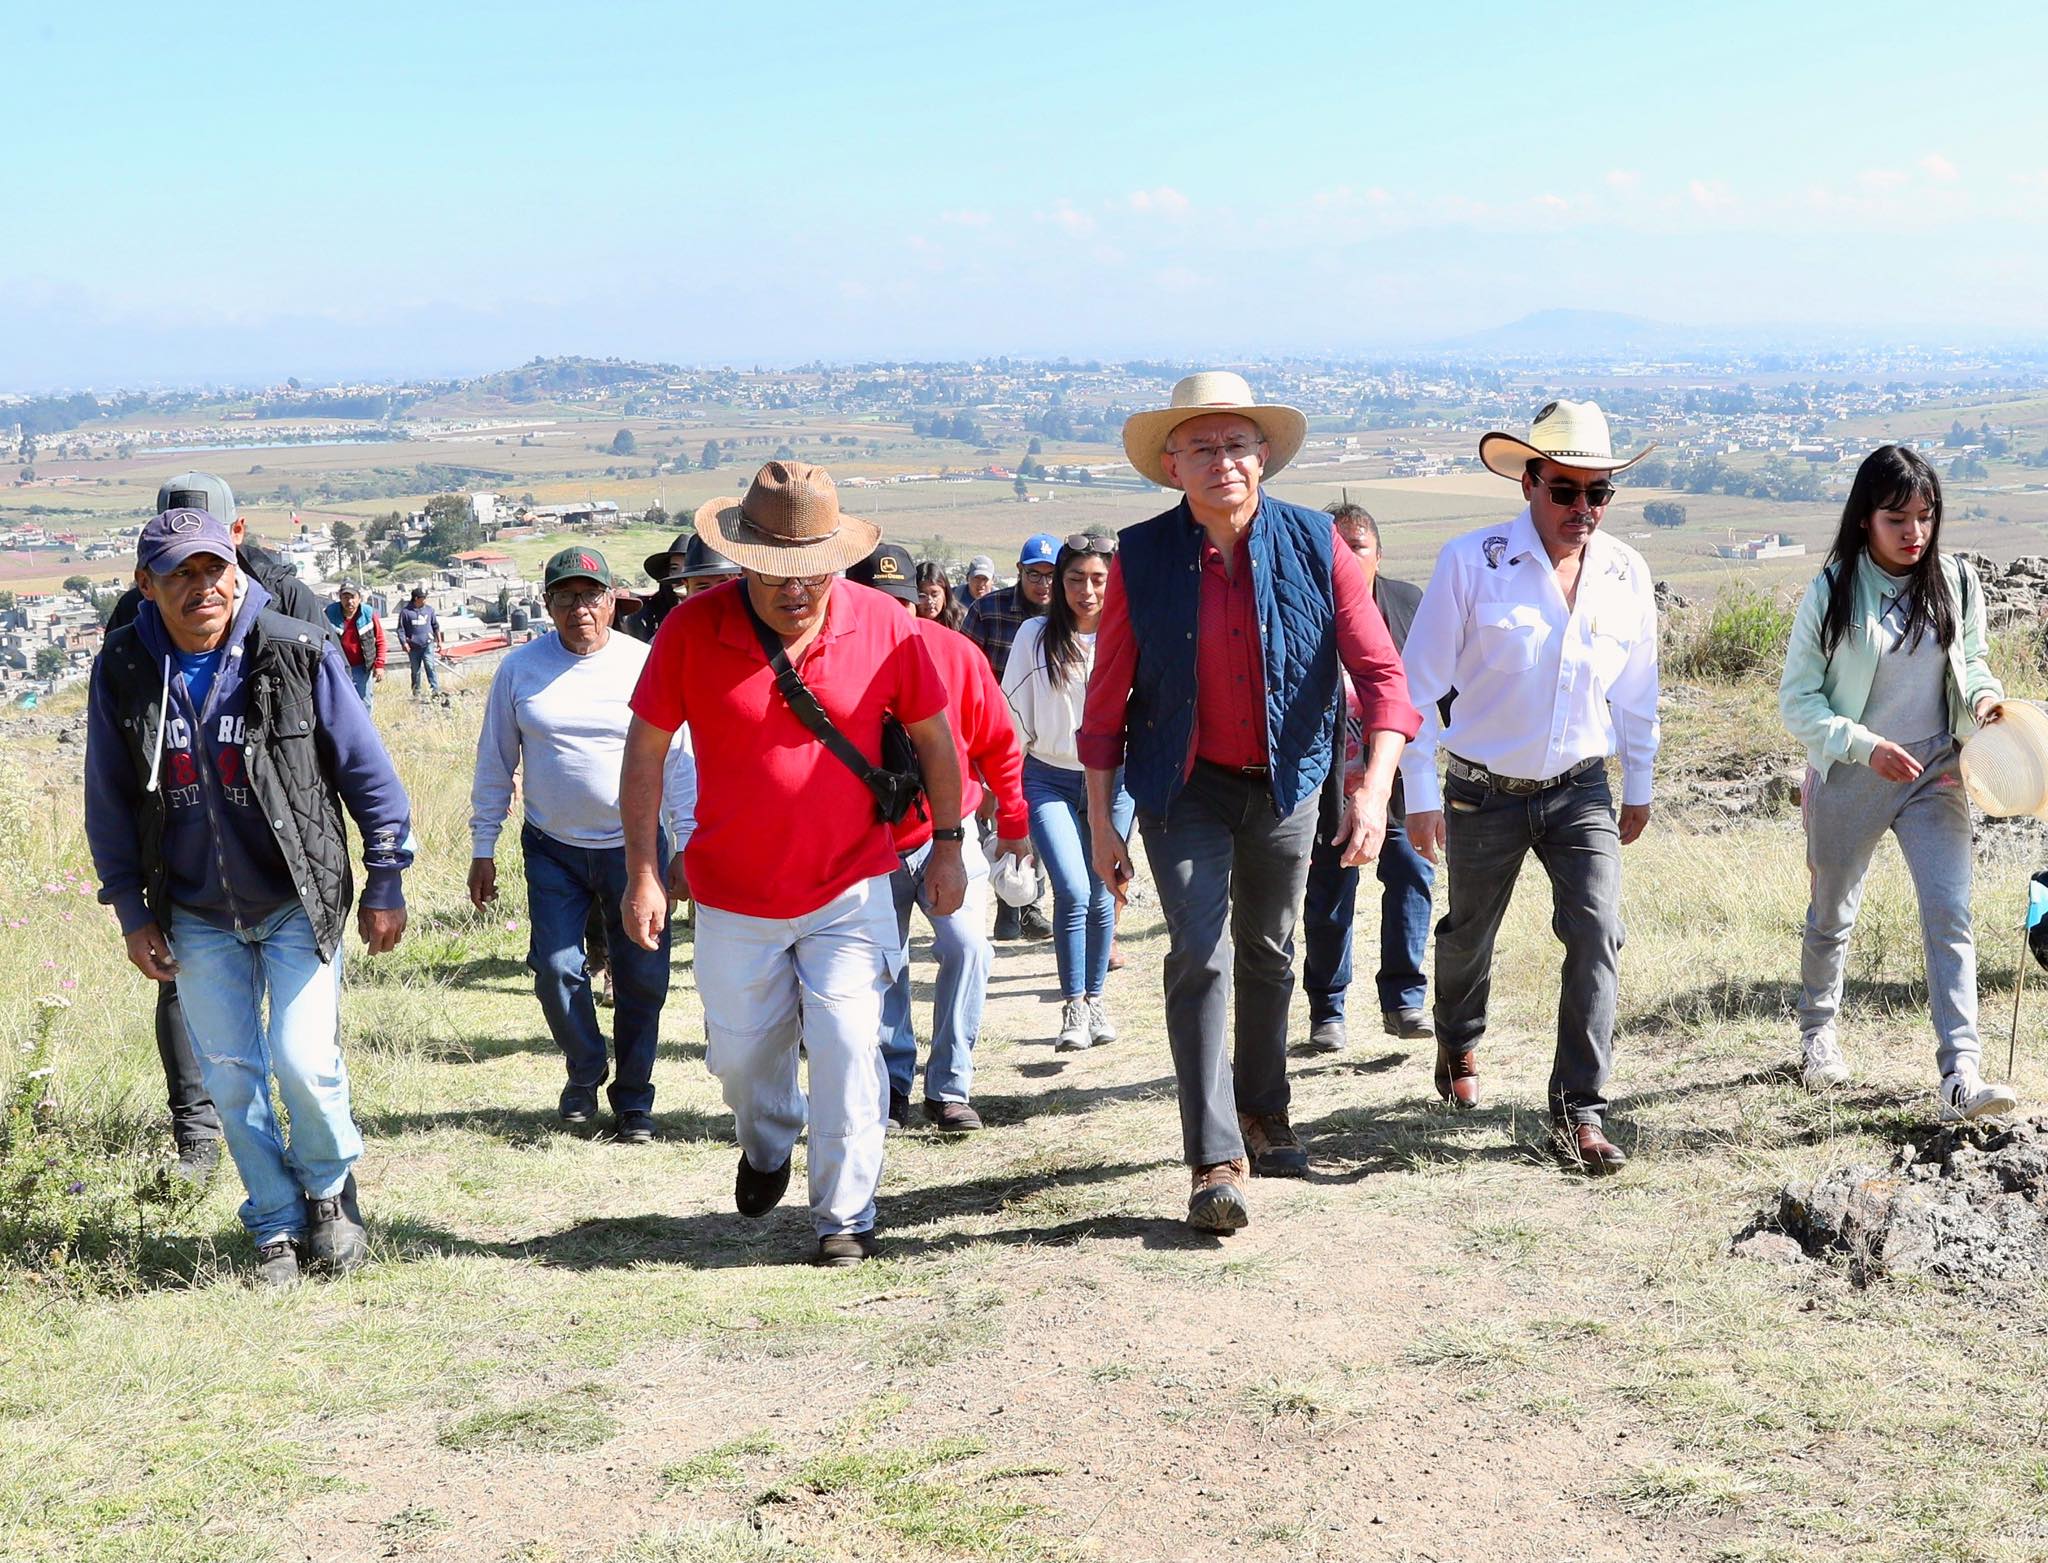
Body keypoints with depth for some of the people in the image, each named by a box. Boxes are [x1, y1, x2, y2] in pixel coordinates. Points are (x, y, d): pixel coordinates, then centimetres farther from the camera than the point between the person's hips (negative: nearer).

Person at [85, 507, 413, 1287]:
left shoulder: (297, 653, -11)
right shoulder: (123, 670, -4)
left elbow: (367, 771, -4)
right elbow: (109, 801, 7)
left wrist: (384, 884, -2)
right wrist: (131, 910, 5)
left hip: (299, 901, -3)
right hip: (197, 915, 3)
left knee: (304, 1061, -10)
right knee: (230, 1076, 6)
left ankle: (330, 1191, 19)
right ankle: (277, 1226, 23)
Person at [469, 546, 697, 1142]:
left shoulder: (646, 664, -3)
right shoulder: (520, 668, 1)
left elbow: (680, 760, 0)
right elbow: (494, 762, 7)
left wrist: (688, 845, -4)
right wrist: (482, 848, 6)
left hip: (633, 846, -1)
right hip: (552, 848, 1)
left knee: (642, 975, 3)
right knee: (556, 969, -4)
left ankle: (633, 1096, 20)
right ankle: (583, 1076, 21)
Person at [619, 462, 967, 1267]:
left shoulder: (882, 623, -10)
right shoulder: (691, 629, -12)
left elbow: (933, 736, 4)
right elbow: (645, 750, -3)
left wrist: (947, 842, 6)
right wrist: (642, 873, -6)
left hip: (850, 888, -1)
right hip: (732, 897, 1)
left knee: (847, 1043, -10)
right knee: (740, 1052, 15)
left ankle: (846, 1214, 5)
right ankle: (766, 1146, 48)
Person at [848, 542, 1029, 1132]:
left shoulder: (954, 653, -9)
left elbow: (998, 743, 2)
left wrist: (1013, 821, 8)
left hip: (947, 832, -1)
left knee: (966, 945, -15)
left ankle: (950, 1088, -4)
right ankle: (892, 1086, 22)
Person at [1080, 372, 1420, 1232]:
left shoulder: (1315, 546, -9)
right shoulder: (1141, 557, -10)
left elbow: (1380, 674, -10)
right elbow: (1106, 702, -4)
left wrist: (1375, 788, -22)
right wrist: (1101, 822, -4)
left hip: (1285, 783, 2)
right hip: (1184, 786, -2)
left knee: (1269, 958, 16)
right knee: (1201, 957, -13)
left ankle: (1263, 1117, 37)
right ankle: (1215, 1161, -11)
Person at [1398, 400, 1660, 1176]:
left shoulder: (1626, 573, -2)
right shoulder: (1470, 561, -14)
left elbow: (1636, 690, 12)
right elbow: (1421, 682, -9)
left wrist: (1638, 788, 18)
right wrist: (1419, 796, -9)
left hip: (1581, 790, 2)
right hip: (1484, 791, -2)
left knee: (1597, 933, -14)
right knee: (1469, 934, 17)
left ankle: (1579, 1112, -8)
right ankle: (1458, 1047, 48)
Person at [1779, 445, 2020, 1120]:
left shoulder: (1956, 582, -1)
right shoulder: (1831, 594, -9)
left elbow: (1972, 660, 15)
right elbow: (1797, 697, -6)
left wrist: (1982, 695, -8)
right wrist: (1864, 744, -20)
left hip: (1934, 775, 1)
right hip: (1848, 778, -1)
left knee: (1949, 916, -12)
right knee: (1832, 917, 16)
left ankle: (1961, 1076, -15)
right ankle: (1817, 1033, 41)